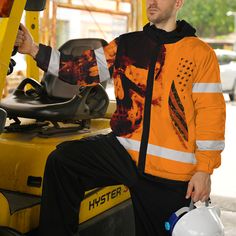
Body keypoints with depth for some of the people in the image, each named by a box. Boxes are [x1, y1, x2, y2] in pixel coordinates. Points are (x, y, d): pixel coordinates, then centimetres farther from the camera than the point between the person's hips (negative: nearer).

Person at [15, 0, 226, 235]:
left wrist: (204, 169, -6)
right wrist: (34, 50, -6)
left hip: (171, 172, -2)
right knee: (61, 160, -17)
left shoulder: (200, 53, 0)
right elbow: (82, 68, 5)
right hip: (123, 151, 3)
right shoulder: (126, 45, 10)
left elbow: (211, 112, -3)